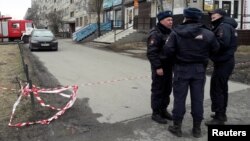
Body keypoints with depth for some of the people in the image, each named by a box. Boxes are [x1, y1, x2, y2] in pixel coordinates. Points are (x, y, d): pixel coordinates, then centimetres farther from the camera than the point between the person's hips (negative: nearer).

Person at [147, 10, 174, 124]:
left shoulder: (170, 33, 14)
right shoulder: (155, 34, -14)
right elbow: (151, 52, -21)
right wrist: (157, 67, -24)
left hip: (168, 66, 9)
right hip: (160, 67, -9)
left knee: (167, 89, 14)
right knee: (158, 90, 0)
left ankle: (163, 110, 28)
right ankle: (156, 113, 11)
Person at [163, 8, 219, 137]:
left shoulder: (176, 32, -9)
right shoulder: (208, 33, -2)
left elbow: (168, 51, -14)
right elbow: (215, 50, 5)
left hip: (181, 68, -2)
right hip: (199, 69, 2)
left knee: (179, 98, 7)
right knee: (197, 99, 9)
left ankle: (177, 127, 15)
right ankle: (197, 128, 19)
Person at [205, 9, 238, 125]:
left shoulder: (224, 26, -14)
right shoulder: (227, 26, 18)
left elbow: (223, 43, -30)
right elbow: (227, 43, 11)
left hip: (223, 63, -11)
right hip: (226, 61, 11)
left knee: (216, 89, -5)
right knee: (222, 88, 17)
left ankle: (219, 117, 2)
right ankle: (221, 114, 29)